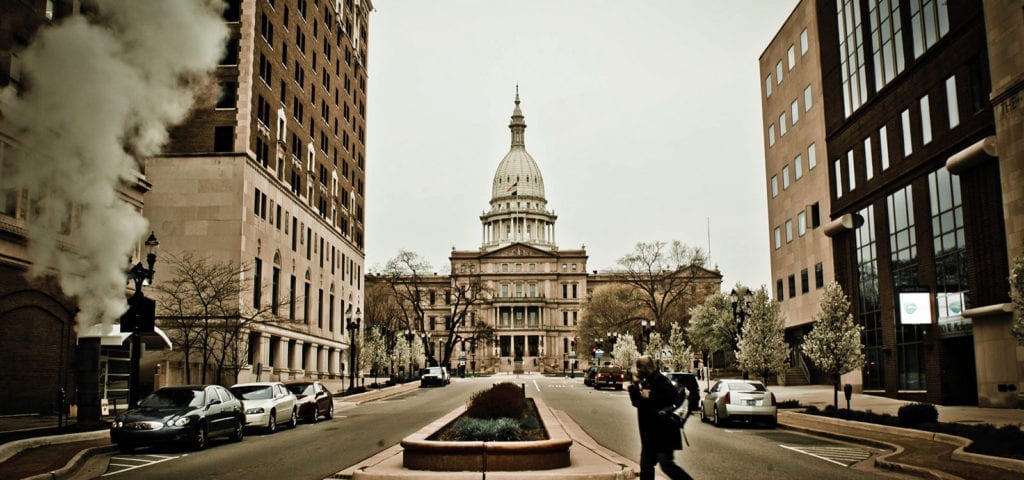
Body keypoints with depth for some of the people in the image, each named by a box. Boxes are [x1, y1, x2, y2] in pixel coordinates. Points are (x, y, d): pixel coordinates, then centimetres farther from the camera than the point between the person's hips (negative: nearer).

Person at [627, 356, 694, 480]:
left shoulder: (659, 379, -13)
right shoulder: (646, 382, 13)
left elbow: (671, 395, -27)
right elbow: (636, 402, 14)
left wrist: (650, 396, -21)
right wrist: (635, 385, 3)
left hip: (663, 431, -9)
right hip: (650, 433, 9)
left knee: (666, 464, -10)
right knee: (646, 465, 12)